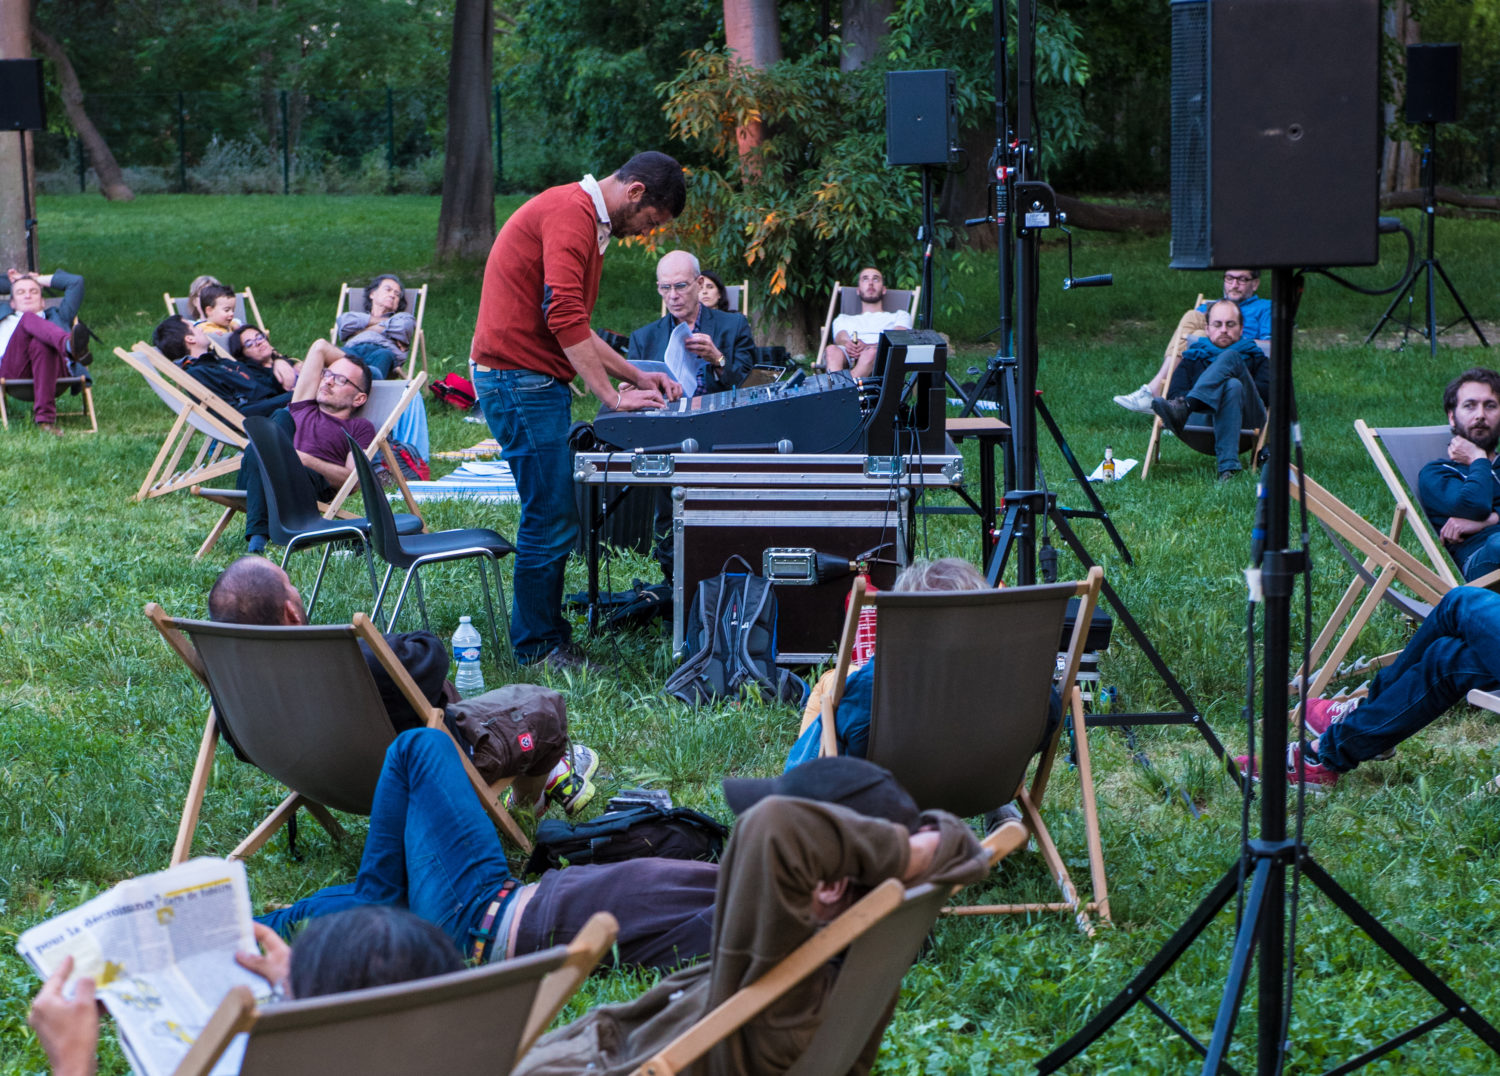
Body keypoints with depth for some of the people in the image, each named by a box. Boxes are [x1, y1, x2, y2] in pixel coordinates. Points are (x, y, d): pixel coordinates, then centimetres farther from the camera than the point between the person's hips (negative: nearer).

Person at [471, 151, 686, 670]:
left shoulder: (588, 222, 21)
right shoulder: (570, 214, -14)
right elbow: (565, 318, -22)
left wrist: (636, 376, 18)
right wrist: (612, 396, -20)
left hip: (534, 380, 11)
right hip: (519, 378, -11)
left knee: (553, 518, 13)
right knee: (551, 520, -7)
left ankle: (548, 639, 19)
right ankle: (538, 650, 0)